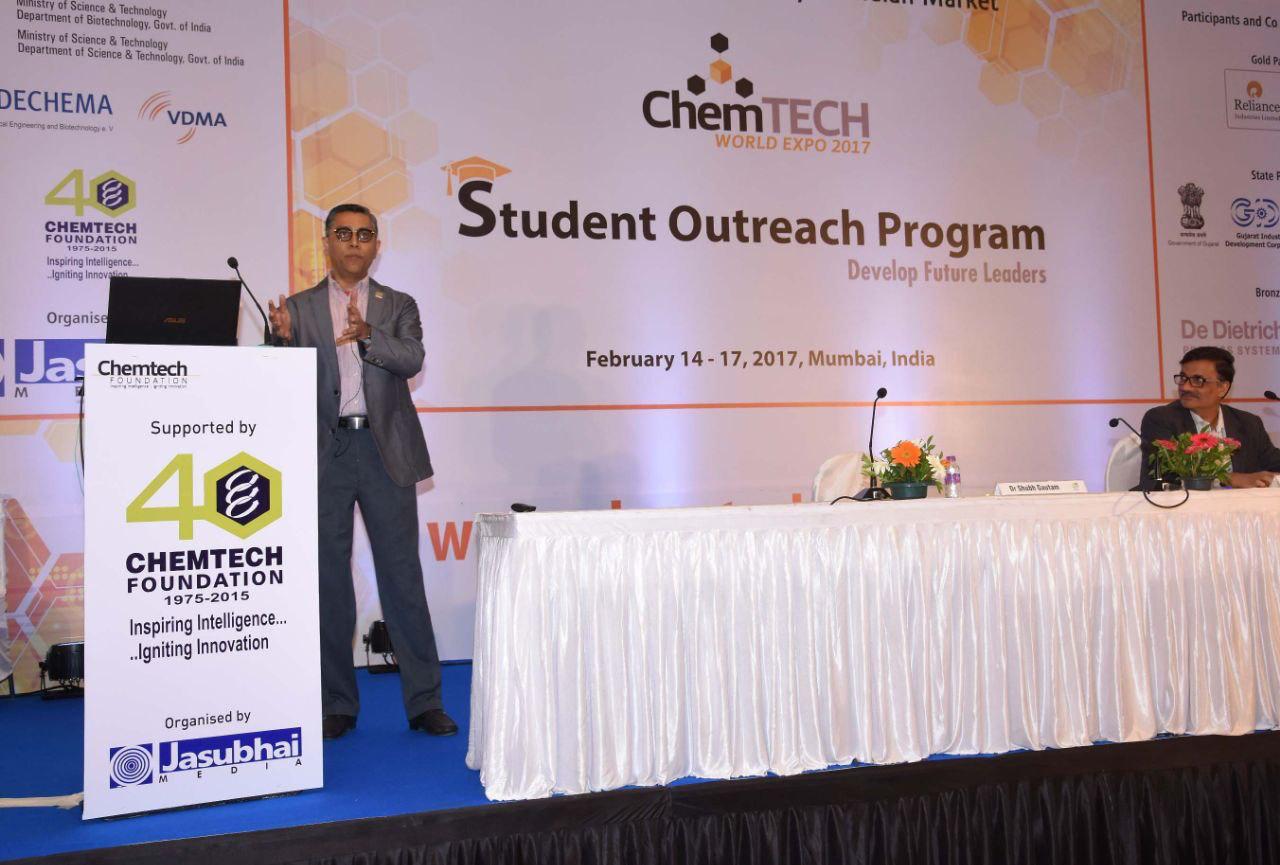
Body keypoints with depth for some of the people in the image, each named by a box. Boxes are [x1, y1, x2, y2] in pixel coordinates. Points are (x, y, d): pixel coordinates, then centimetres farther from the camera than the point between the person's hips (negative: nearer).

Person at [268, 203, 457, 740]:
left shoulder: (398, 306, 10)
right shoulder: (299, 308, 10)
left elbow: (412, 361, -7)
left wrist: (368, 335, -25)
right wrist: (284, 338, -16)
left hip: (384, 451, -1)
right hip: (324, 453, 1)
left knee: (402, 575, 1)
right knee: (328, 579, 6)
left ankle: (424, 701, 7)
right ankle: (336, 705, 17)